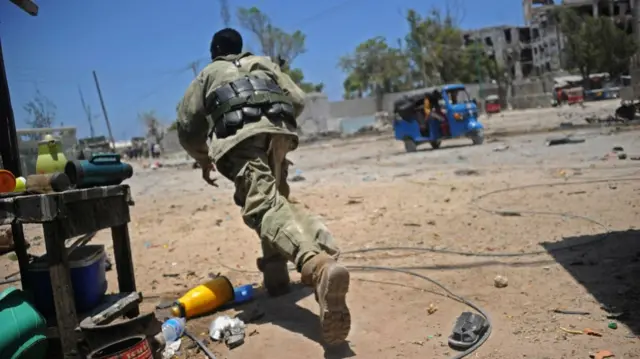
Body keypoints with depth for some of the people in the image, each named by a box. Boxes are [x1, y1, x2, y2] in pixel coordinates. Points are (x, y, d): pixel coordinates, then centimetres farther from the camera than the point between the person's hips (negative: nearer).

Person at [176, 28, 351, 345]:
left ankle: (319, 265, -50)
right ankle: (276, 274, 20)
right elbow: (298, 100, 23)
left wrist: (203, 160, 40)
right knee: (273, 196, 25)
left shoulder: (207, 75, 33)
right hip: (279, 131, 4)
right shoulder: (264, 63, 36)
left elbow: (186, 126, 25)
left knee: (264, 205, -24)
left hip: (239, 137, -3)